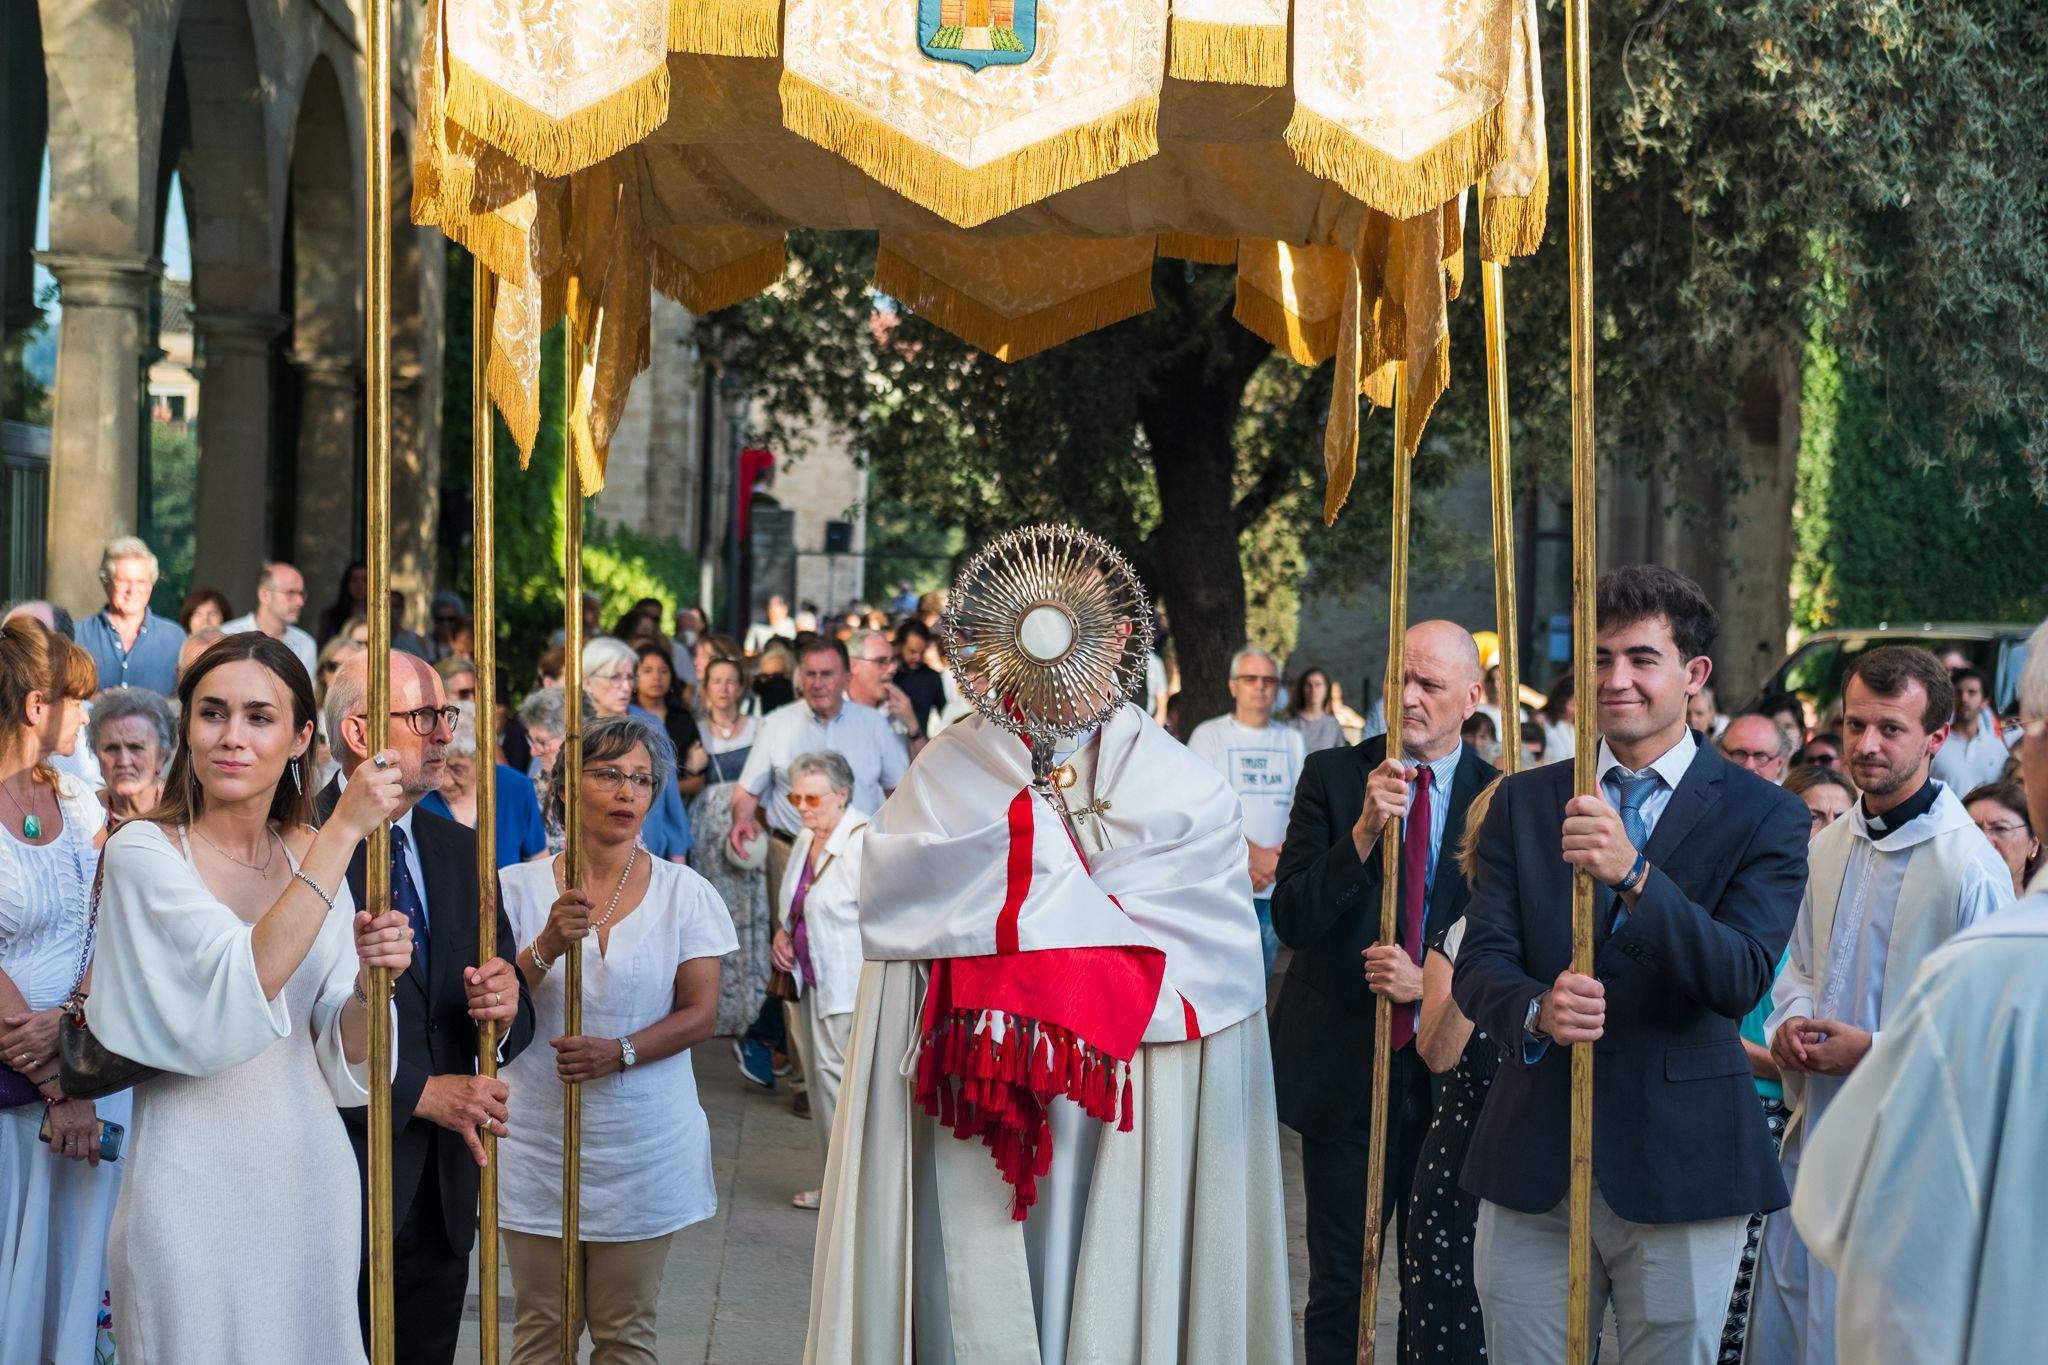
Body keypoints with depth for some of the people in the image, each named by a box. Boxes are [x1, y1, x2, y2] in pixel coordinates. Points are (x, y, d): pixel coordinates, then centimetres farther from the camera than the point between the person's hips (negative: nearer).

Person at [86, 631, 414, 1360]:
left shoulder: (312, 858, 5)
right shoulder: (143, 850, -8)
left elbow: (344, 1065, 4)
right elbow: (247, 980, -24)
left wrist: (369, 982, -17)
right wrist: (343, 829, -23)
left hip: (309, 1179, 5)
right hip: (195, 1182, -4)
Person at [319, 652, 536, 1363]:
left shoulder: (461, 851, 12)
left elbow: (510, 1006, 13)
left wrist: (505, 1006, -11)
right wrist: (420, 1091, -16)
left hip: (444, 1180, 6)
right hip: (337, 1175, -6)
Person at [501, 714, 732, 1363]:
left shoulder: (684, 892, 2)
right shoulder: (520, 888, 1)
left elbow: (700, 1013, -2)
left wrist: (619, 1053, -18)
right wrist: (546, 949, -22)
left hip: (644, 1145, 0)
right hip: (539, 1142, 0)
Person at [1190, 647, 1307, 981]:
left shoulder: (1291, 740, 14)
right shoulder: (1209, 735, 2)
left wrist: (1278, 857, -8)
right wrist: (1256, 854, -12)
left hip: (1275, 885, 4)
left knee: (1259, 984, 6)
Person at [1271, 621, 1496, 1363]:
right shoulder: (1332, 776, -2)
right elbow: (1291, 919, -10)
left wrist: (1429, 982, -16)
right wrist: (1364, 829, -21)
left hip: (1449, 1070, 0)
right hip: (1344, 1068, 0)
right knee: (1340, 1285, 9)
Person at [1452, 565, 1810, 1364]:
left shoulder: (1763, 816, -2)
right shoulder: (1522, 803, 8)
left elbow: (1741, 980, -15)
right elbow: (1478, 964, 0)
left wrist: (1633, 873, -30)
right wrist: (1536, 1009, -24)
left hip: (1679, 1170, -2)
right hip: (1532, 1166, 3)